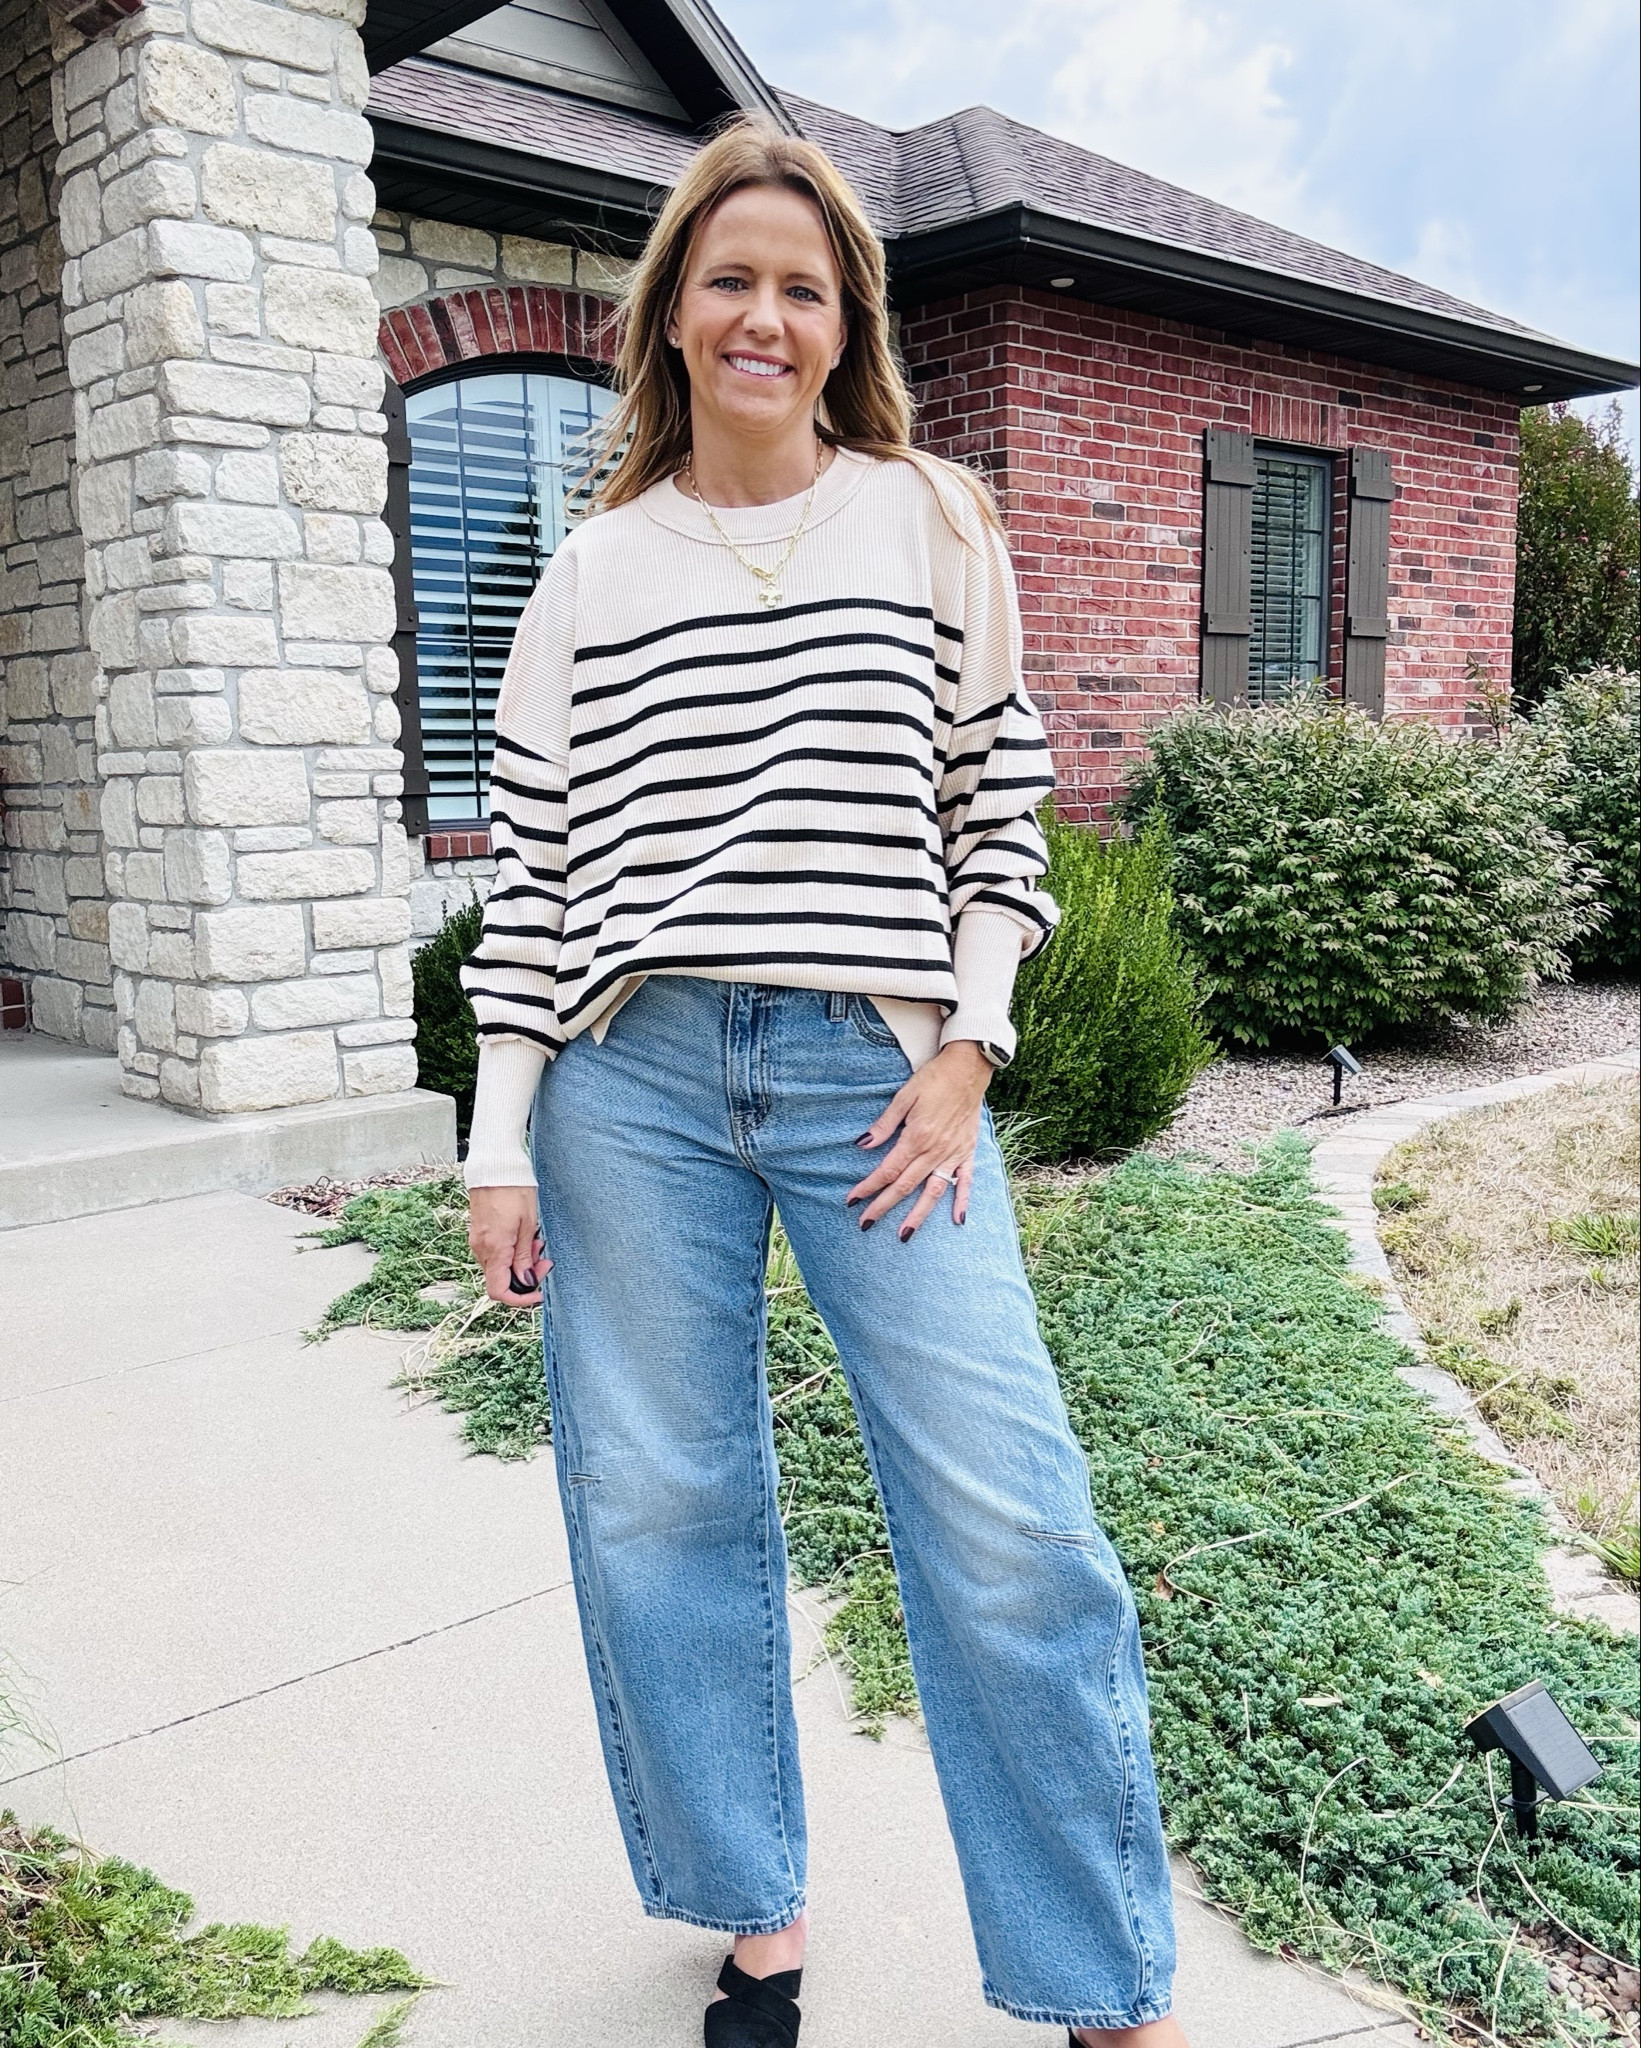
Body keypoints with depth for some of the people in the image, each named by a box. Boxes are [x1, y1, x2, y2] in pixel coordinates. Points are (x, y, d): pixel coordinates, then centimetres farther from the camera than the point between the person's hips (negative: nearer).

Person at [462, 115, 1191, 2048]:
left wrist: (964, 1054, -3)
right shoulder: (593, 571, 10)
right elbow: (532, 864, 7)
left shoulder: (929, 522, 9)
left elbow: (998, 802, 8)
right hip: (633, 1077, 2)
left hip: (876, 1067, -1)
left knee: (1005, 1515, -3)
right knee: (660, 1504, 7)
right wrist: (501, 1144, 3)